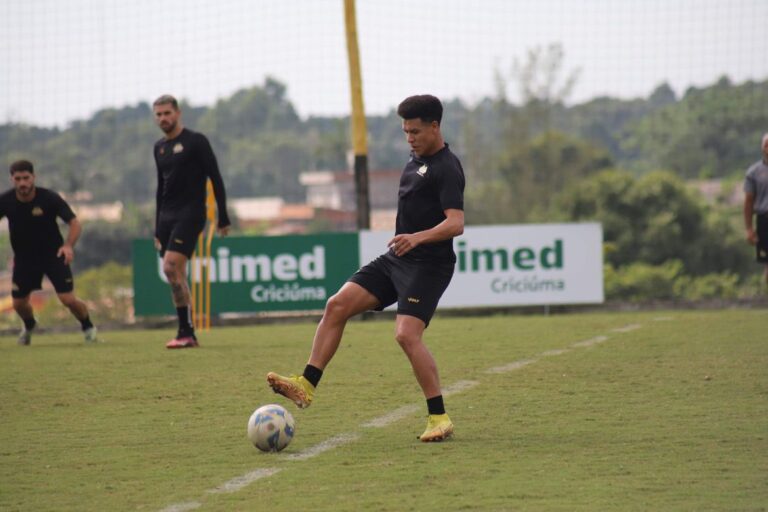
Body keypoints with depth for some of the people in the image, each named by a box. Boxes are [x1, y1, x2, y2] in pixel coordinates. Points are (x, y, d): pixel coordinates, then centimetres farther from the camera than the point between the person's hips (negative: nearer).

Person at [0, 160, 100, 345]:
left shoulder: (49, 198, -21)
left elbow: (74, 223, -19)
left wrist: (69, 245, -38)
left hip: (53, 254, -3)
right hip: (23, 258, 3)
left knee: (68, 299, -13)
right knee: (19, 303, 7)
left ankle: (88, 328, 15)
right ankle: (29, 325, 43)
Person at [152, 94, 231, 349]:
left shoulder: (195, 141, -5)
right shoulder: (159, 147, 15)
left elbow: (215, 178, -5)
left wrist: (223, 217, -9)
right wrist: (158, 228, 21)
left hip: (190, 213, -7)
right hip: (167, 216, 7)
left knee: (172, 267, -19)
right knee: (174, 274, 3)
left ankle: (186, 332, -17)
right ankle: (186, 334, 8)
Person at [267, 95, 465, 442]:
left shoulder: (446, 168, -14)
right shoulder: (416, 159, 14)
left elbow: (456, 223, -27)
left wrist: (417, 237, -41)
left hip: (427, 266, -9)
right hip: (397, 259, 9)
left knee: (407, 335, -22)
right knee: (337, 305, -3)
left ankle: (439, 419, -13)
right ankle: (306, 386, -3)